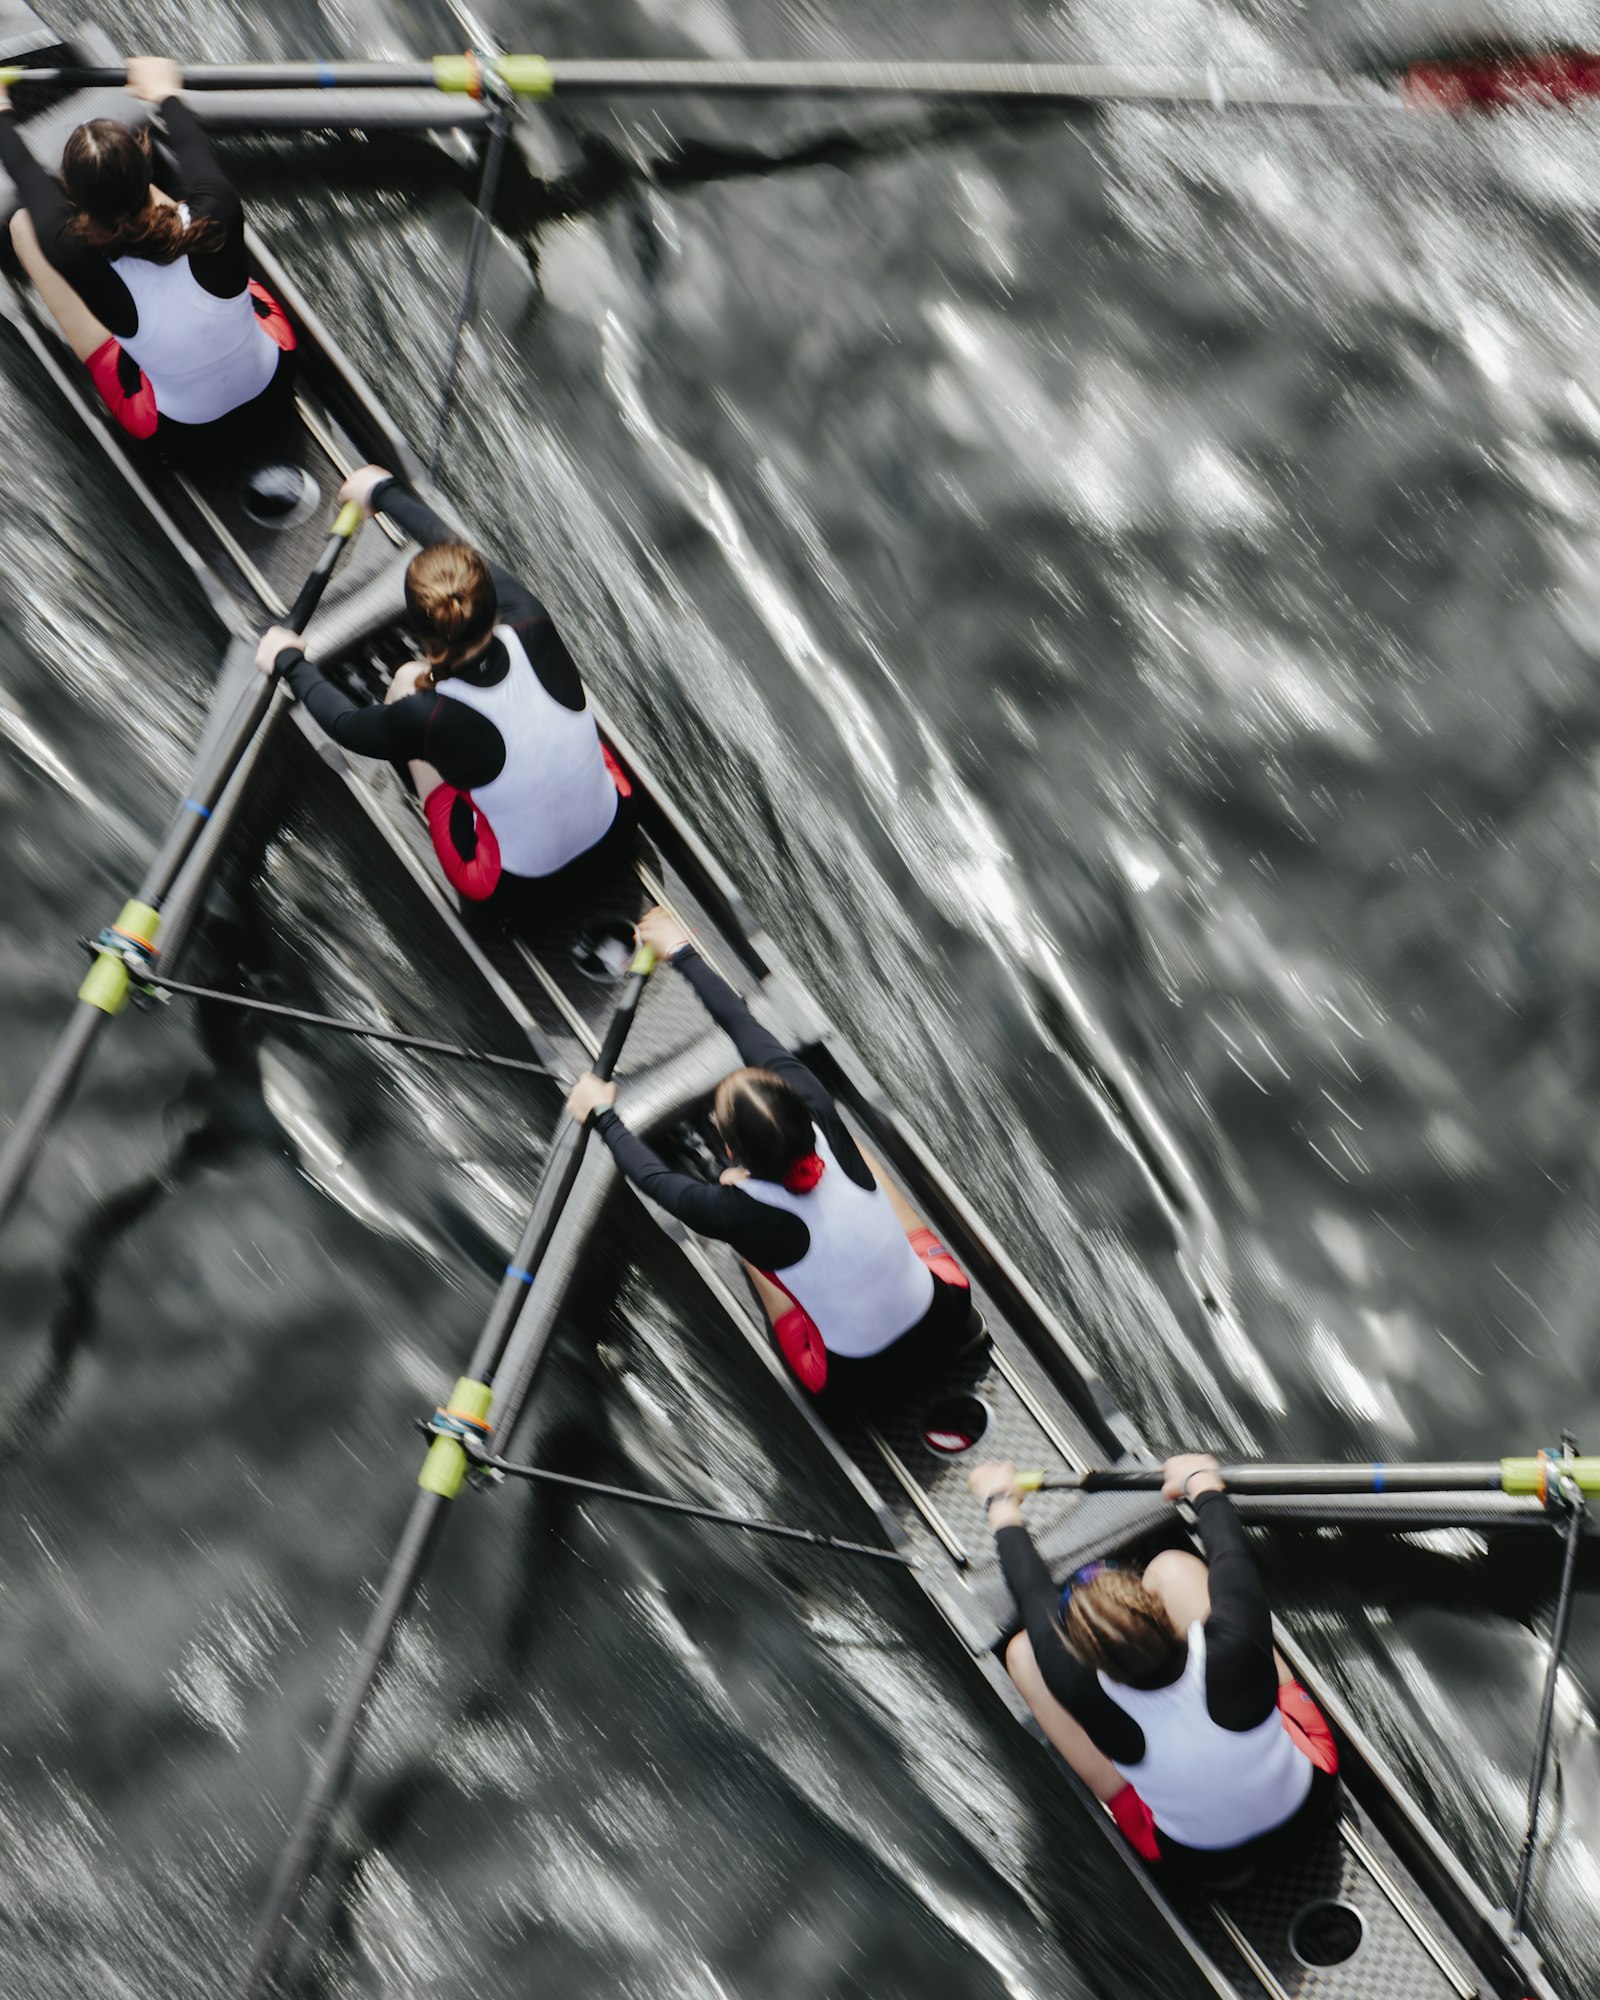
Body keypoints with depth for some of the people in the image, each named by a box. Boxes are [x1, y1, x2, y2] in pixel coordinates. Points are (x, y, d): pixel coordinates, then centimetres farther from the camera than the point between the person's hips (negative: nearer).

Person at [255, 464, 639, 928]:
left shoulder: (429, 719, -30)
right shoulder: (533, 630, -23)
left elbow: (346, 724, -5)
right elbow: (454, 547, -2)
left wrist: (289, 661, 15)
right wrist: (385, 492, 16)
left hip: (526, 899, -3)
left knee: (408, 681, 6)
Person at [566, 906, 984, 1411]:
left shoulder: (735, 1213, -27)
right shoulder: (824, 1125, -19)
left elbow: (655, 1177, -3)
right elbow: (750, 1030, -4)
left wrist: (603, 1115, 15)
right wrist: (683, 954, 10)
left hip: (858, 1384, -2)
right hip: (950, 1318, 3)